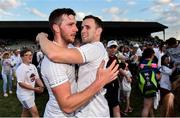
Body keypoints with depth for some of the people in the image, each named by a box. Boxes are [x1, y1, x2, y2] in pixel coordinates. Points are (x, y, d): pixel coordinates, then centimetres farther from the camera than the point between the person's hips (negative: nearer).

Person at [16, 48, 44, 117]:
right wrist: (34, 88, -23)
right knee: (35, 112, -5)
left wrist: (41, 86, -13)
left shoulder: (33, 66, 5)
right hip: (24, 94, -8)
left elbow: (37, 78, 7)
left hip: (31, 93, 8)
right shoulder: (20, 68, -20)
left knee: (25, 112, 20)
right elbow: (21, 83, -23)